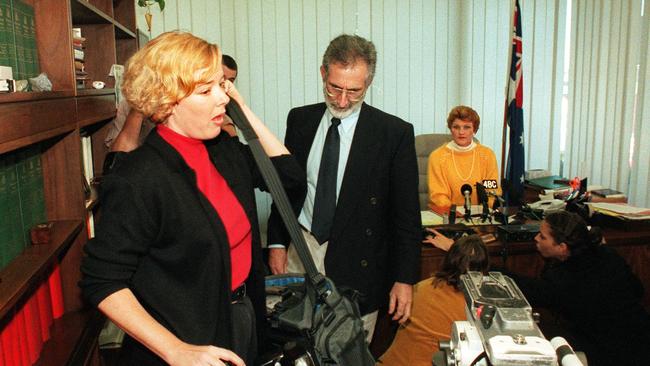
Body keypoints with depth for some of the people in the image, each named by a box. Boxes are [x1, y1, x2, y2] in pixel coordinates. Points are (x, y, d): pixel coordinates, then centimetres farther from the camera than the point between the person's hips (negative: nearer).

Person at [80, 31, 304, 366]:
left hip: (241, 312, 7)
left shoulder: (224, 149, -2)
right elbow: (102, 283, -19)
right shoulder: (139, 180, -23)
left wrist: (243, 110, -3)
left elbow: (290, 175, 5)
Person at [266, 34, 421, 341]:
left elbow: (406, 212, -6)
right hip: (299, 251, 3)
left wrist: (404, 278, -6)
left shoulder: (395, 133, -8)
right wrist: (277, 243, 7)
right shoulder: (300, 120, 3)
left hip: (356, 263, -3)